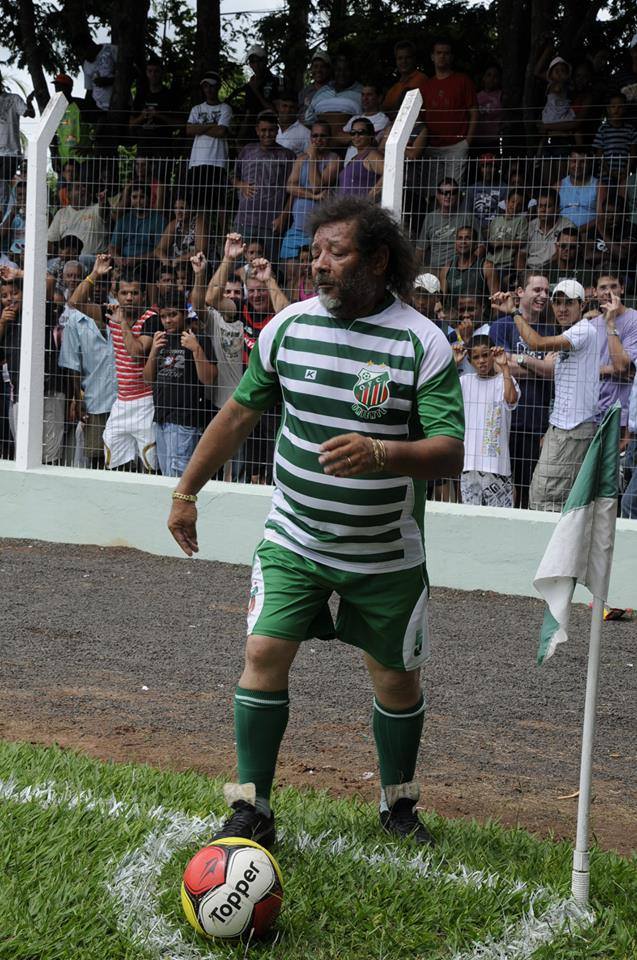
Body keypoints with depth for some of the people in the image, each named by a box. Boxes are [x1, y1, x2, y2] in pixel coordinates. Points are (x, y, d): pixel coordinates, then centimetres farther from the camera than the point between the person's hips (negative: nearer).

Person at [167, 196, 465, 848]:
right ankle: (250, 811, 4)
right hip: (293, 538, 2)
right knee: (264, 654, -10)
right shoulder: (289, 325, -2)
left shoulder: (422, 342, -13)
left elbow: (450, 453, -20)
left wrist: (378, 453, -38)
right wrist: (187, 491, 13)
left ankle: (398, 804, 32)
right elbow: (239, 413, 10)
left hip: (386, 553, -2)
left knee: (397, 679, 9)